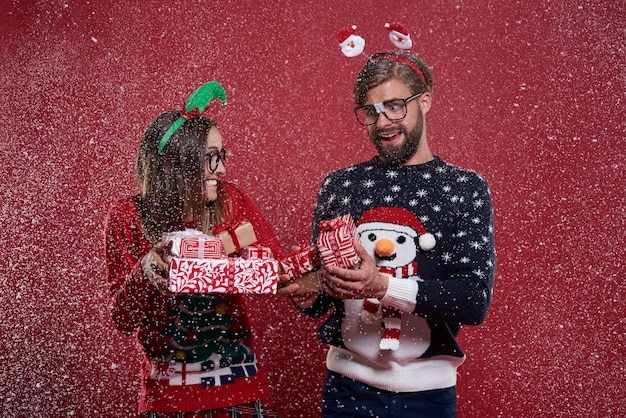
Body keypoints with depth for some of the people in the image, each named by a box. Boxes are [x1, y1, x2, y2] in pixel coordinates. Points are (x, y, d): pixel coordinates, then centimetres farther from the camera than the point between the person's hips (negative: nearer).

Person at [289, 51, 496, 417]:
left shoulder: (465, 188, -6)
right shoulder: (338, 185, 2)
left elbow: (476, 301, -14)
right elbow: (321, 303, 8)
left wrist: (383, 285, -26)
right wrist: (306, 293, -14)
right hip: (346, 384, 2)